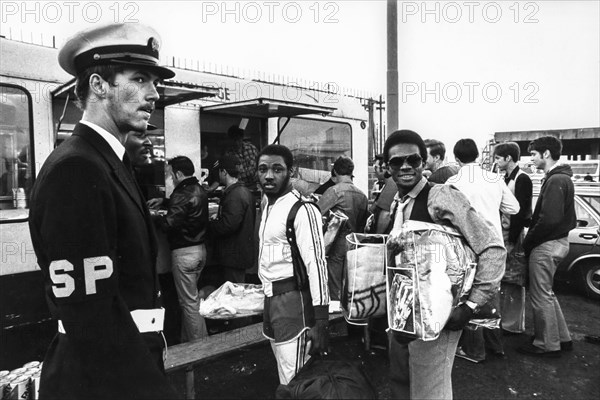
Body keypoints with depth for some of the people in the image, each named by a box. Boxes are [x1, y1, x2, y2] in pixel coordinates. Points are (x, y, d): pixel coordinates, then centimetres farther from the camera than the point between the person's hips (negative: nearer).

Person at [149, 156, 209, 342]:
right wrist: (163, 201, 20)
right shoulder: (199, 190, 8)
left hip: (184, 252, -9)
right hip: (200, 248, 9)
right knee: (193, 297, 21)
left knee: (189, 302, 3)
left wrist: (154, 216, -6)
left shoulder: (183, 194, -21)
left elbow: (168, 225, -24)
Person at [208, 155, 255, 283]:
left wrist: (209, 225, -10)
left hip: (234, 256, -10)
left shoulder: (234, 195, -20)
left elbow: (228, 225, -26)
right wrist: (218, 218, 12)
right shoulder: (245, 191, 12)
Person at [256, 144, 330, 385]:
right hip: (271, 299, 8)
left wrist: (320, 320, -20)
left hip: (293, 299, -8)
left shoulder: (302, 209, -14)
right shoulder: (266, 203, 11)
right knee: (284, 378, 19)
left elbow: (316, 264, -18)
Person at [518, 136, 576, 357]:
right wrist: (531, 239, 9)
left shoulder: (556, 180, -18)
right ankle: (562, 338, 31)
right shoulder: (560, 178, 13)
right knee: (546, 293, 20)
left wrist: (527, 242, -14)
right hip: (557, 241, 10)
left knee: (541, 296, 2)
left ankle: (547, 345, 15)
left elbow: (549, 219, -25)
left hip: (547, 245, -10)